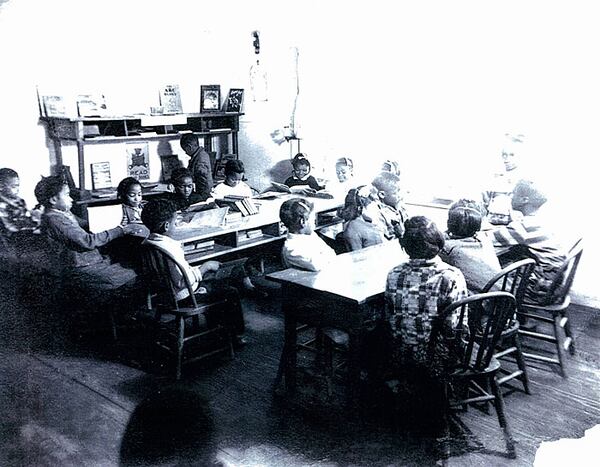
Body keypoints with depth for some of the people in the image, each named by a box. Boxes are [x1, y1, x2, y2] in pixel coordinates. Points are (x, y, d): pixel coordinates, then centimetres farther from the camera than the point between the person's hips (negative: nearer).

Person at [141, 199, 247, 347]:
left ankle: (214, 323, 39)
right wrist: (204, 267, -18)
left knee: (216, 284, 28)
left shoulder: (147, 243, -1)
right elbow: (183, 282, -31)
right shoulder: (170, 248, -30)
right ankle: (237, 335, 16)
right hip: (183, 296, -10)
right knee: (231, 292, 1)